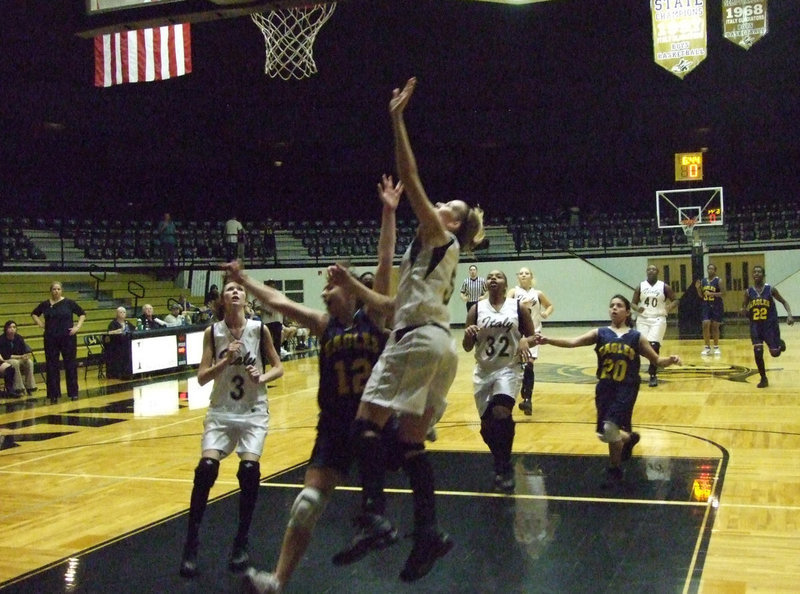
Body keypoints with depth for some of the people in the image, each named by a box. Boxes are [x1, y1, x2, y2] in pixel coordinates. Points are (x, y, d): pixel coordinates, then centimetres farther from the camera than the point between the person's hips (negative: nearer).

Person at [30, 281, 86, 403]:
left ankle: (73, 393, 12)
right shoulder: (45, 304, 3)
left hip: (68, 338, -1)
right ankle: (53, 394, 10)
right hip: (51, 339, 1)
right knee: (52, 366, 3)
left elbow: (82, 314, 7)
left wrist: (78, 327, -4)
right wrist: (41, 325, 6)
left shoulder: (69, 303, -1)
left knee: (71, 365, 3)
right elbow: (34, 314, 19)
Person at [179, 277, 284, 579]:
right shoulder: (213, 332, -3)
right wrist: (226, 361, -20)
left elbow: (278, 367, 4)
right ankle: (191, 544, -4)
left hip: (253, 411, -1)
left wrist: (262, 378, -16)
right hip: (221, 411, 1)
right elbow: (202, 377, -5)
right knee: (206, 468, -19)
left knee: (249, 469, -20)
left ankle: (241, 542, 1)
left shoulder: (259, 329, -5)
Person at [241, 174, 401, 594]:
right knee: (308, 502, -3)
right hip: (335, 425, 2)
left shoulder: (372, 315, -5)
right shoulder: (323, 324, 3)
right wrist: (242, 279, 8)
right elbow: (276, 301, 6)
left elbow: (384, 263, -13)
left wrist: (388, 213, -18)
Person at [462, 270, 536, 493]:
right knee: (487, 425, 5)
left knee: (501, 413, -25)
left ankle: (505, 467, -9)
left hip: (509, 369, -3)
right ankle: (501, 464, 31)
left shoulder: (518, 307, 1)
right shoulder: (476, 309, 3)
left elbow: (532, 336, 6)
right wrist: (468, 334, -18)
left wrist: (525, 341, -17)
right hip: (484, 372, 3)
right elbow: (467, 347, 4)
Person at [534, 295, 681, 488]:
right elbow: (573, 342, -10)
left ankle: (615, 470, 5)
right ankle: (629, 438, 45)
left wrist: (670, 360, -14)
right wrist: (548, 341, -25)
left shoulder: (636, 337, 3)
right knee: (604, 434, 9)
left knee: (610, 428, -20)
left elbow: (657, 360, 8)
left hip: (626, 388, -3)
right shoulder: (600, 333, 3)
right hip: (604, 388, 3)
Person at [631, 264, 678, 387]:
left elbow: (675, 300, 5)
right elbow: (633, 302, 8)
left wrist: (670, 307, -16)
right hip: (643, 319, 2)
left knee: (654, 346, -14)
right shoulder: (640, 286, 5)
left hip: (658, 319, -2)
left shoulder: (664, 287, 0)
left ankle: (653, 375, -4)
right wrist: (637, 309, -14)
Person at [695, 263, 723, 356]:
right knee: (705, 325, -6)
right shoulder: (703, 281, 8)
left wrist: (712, 294, -25)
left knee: (715, 326, 1)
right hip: (706, 306, 3)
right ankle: (707, 347, 3)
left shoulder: (718, 281, -6)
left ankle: (716, 347, 12)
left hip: (716, 306, -3)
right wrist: (698, 288, -6)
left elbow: (722, 293, -13)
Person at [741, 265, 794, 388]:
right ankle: (764, 379, 6)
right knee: (758, 352, -11)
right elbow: (744, 307, 9)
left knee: (775, 353, 2)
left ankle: (780, 344, 40)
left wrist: (789, 315, -12)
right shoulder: (748, 292, -1)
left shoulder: (771, 289, -6)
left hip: (770, 325, -1)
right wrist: (744, 311, -15)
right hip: (756, 326, 1)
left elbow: (784, 302, 3)